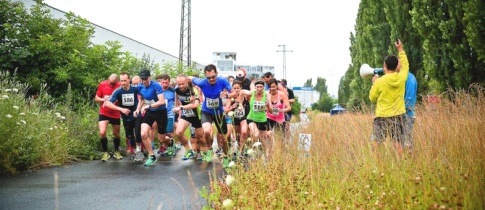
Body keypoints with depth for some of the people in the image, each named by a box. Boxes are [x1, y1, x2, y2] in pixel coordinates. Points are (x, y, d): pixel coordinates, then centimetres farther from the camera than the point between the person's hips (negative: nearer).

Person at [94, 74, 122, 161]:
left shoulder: (120, 86, -11)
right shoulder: (102, 84, -7)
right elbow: (96, 98, 2)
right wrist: (104, 99, -17)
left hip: (115, 114, 0)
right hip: (104, 113, 0)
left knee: (116, 134, 12)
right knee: (102, 133, -14)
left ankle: (117, 152, 33)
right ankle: (105, 153, 3)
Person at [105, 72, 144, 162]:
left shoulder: (135, 89, -15)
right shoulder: (117, 91, -17)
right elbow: (108, 104, -24)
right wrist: (121, 109, -32)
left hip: (136, 115, -1)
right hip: (126, 118, 1)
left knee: (137, 134, -15)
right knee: (129, 136, 9)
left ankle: (139, 151, 5)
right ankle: (134, 150, 32)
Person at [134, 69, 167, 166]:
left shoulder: (156, 86, -23)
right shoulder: (140, 87, -5)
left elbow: (162, 101, -29)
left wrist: (148, 106, -32)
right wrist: (138, 109, -2)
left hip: (161, 112, -4)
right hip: (149, 112, 4)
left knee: (161, 138, 5)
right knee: (143, 134, -15)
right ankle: (152, 156, 1)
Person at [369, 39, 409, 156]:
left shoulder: (379, 82, -12)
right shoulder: (401, 77, -3)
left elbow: (372, 99, 1)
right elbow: (405, 65, 18)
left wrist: (374, 83, 13)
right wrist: (400, 50, 28)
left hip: (382, 116, -3)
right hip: (398, 115, 3)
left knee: (376, 143, 2)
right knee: (398, 143, 5)